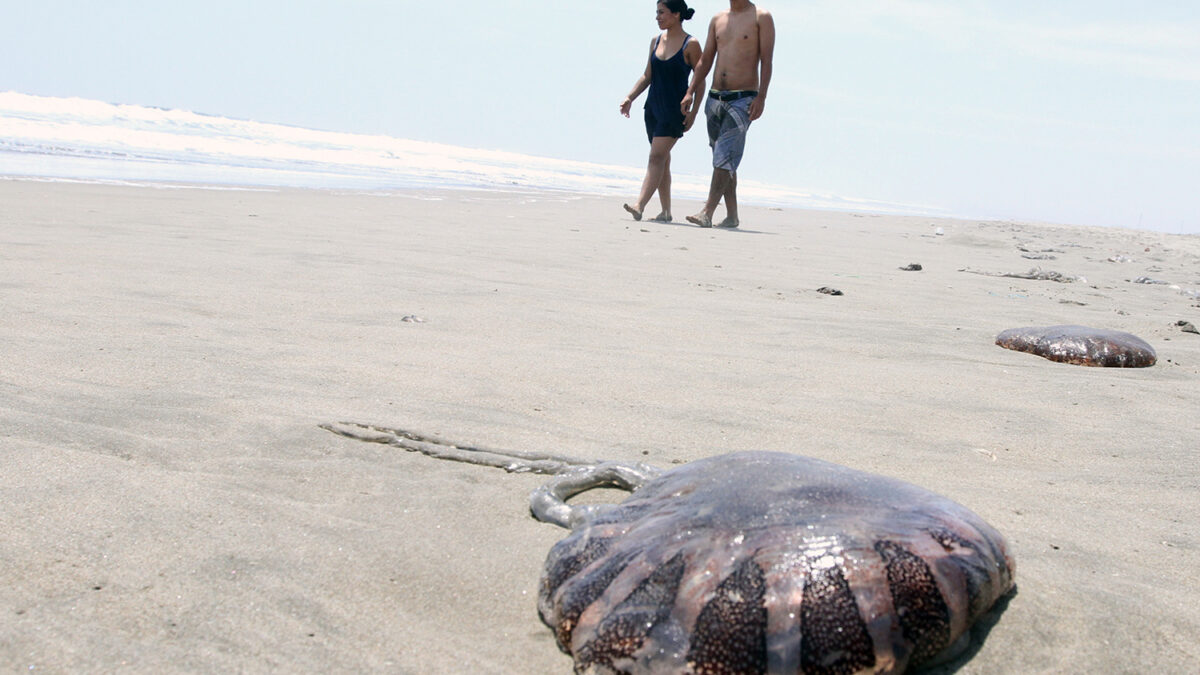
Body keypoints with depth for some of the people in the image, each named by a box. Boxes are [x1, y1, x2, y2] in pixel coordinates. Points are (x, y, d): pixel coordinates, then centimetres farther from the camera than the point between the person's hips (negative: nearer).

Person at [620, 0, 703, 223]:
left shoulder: (690, 44, -8)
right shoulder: (656, 41, 10)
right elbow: (647, 76, 14)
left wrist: (694, 112, -12)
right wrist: (630, 98, 2)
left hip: (675, 110, -7)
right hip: (654, 106, 7)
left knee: (657, 156, -16)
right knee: (662, 159, 10)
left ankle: (639, 206, -25)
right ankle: (666, 211, 18)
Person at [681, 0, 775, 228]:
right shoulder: (717, 19, 14)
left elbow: (766, 61, -7)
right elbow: (705, 60, 16)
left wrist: (761, 97, -16)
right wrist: (690, 92, 6)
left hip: (743, 99, -6)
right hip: (715, 98, 6)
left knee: (724, 158, -14)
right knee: (724, 160, 9)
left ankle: (707, 213, -18)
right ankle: (731, 215, 16)